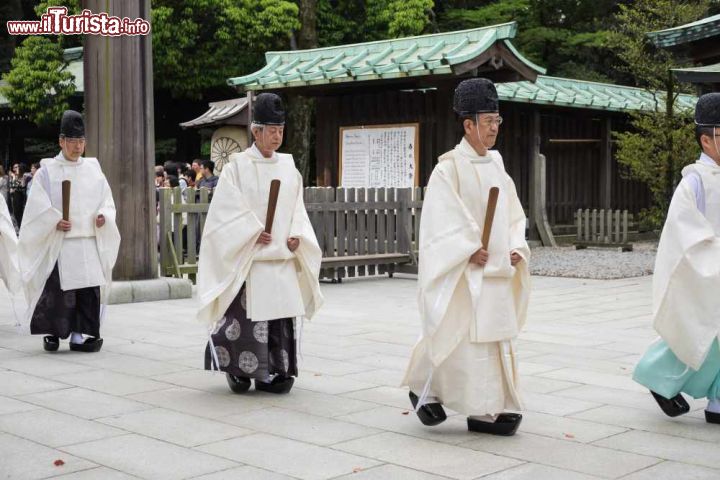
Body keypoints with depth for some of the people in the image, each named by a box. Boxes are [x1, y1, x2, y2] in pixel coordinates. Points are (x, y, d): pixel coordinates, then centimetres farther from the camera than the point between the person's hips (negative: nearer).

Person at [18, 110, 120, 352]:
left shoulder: (93, 169, 12)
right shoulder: (47, 171, 2)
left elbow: (106, 201, 14)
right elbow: (38, 205, -3)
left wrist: (103, 216, -6)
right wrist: (55, 222, -18)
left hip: (89, 241, 3)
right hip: (58, 242, -3)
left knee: (89, 290, -2)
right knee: (56, 289, -5)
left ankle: (78, 335, 5)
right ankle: (51, 333, 10)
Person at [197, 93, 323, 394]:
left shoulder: (288, 167, 11)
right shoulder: (237, 166, -2)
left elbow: (298, 209, 13)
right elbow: (227, 210, -7)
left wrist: (296, 236, -4)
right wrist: (254, 234, -15)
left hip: (283, 257, 4)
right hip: (247, 256, -4)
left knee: (282, 314, 3)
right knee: (246, 315, -4)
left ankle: (273, 373, 12)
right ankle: (239, 370, 14)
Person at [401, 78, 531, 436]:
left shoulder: (495, 164, 12)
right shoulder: (449, 167, -9)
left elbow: (512, 213, 17)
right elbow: (441, 220, -14)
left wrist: (516, 248, 3)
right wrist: (469, 251, -21)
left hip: (496, 270, 7)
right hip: (463, 272, -7)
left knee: (496, 336, 8)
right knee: (460, 334, -3)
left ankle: (485, 411, 16)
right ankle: (425, 390, 16)